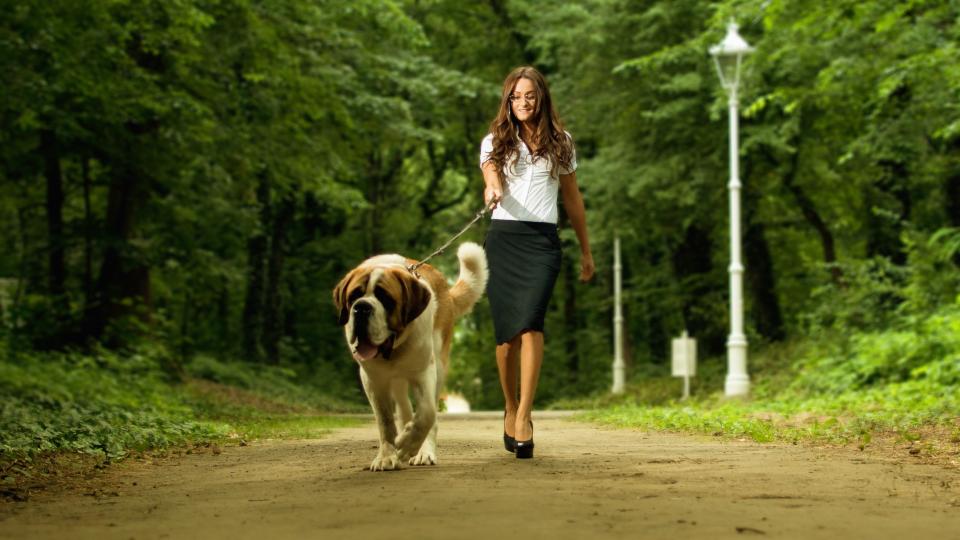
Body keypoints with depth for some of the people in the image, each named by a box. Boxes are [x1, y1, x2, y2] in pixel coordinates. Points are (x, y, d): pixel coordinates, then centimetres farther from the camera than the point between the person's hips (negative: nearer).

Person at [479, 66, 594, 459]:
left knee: (531, 323, -19)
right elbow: (491, 177, -11)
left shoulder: (559, 144, 13)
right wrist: (492, 192, -35)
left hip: (542, 240, -1)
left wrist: (586, 250, 21)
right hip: (503, 238, 1)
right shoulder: (495, 142, 10)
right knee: (507, 330, 2)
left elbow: (572, 198, 19)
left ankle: (524, 416, -23)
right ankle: (510, 408, 22)